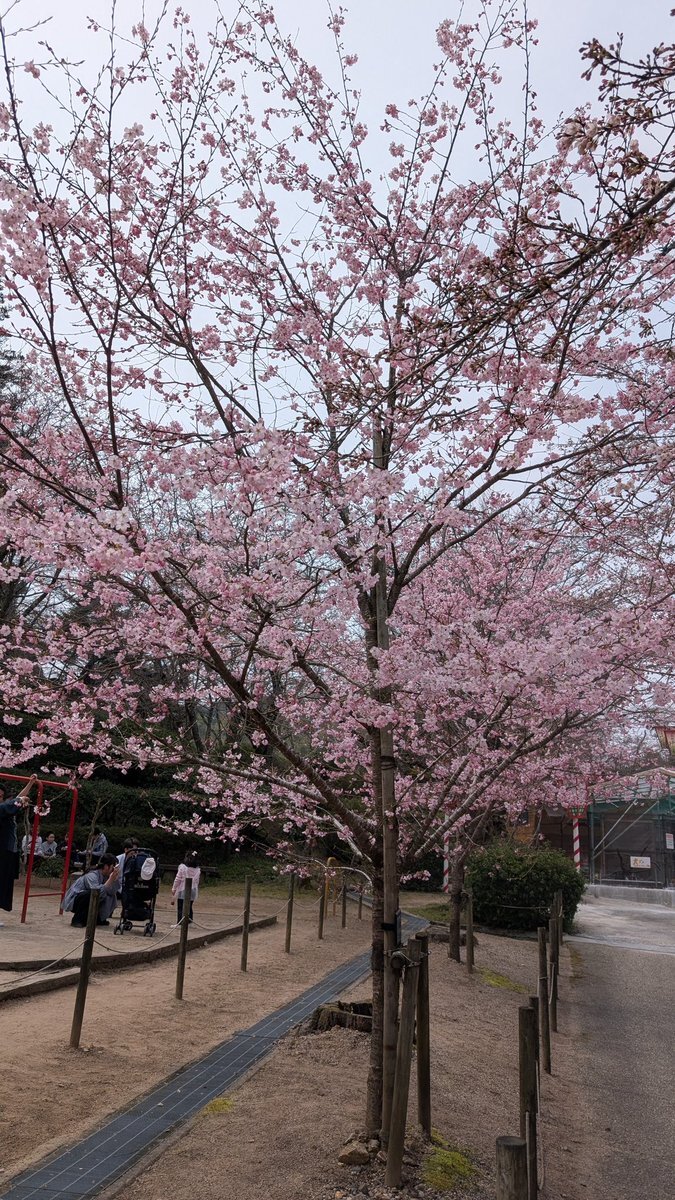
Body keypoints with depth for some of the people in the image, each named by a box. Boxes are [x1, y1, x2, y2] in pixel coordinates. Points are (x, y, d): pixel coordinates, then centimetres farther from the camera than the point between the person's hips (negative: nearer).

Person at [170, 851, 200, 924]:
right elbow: (197, 882, 7)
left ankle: (180, 922, 1)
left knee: (181, 907, 3)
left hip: (183, 891, -4)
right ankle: (189, 922, 17)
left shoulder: (182, 867, -10)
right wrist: (197, 892, 16)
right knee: (189, 907, 15)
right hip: (193, 891, 4)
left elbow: (177, 879, -6)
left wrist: (174, 889, 3)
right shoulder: (197, 870, 2)